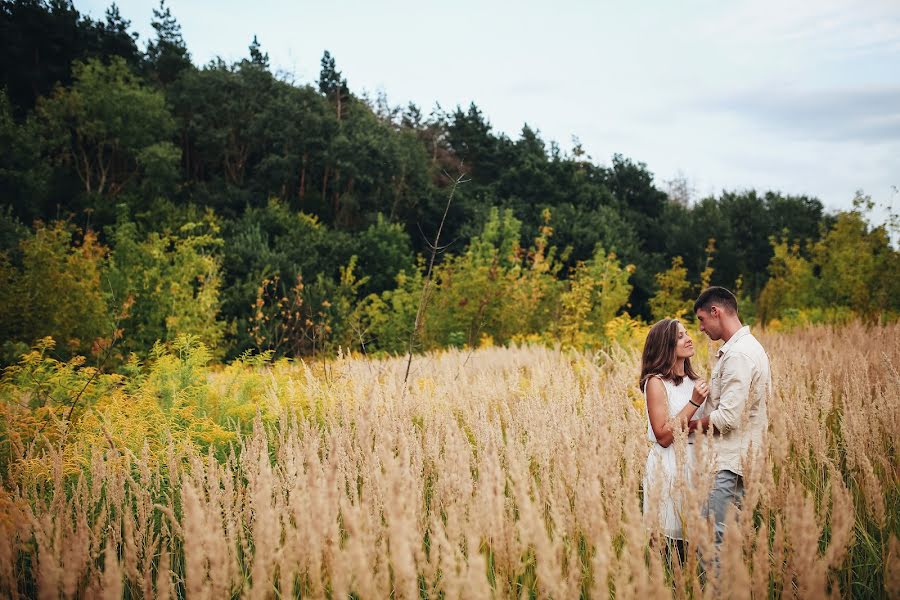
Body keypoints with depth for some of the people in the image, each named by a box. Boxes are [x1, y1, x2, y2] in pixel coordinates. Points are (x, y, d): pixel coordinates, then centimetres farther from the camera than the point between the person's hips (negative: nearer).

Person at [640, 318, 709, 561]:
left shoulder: (693, 380, 12)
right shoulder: (656, 382, -10)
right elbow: (663, 436, -16)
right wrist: (694, 402, -18)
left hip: (694, 465, 7)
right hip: (669, 468, -7)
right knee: (671, 542, -2)